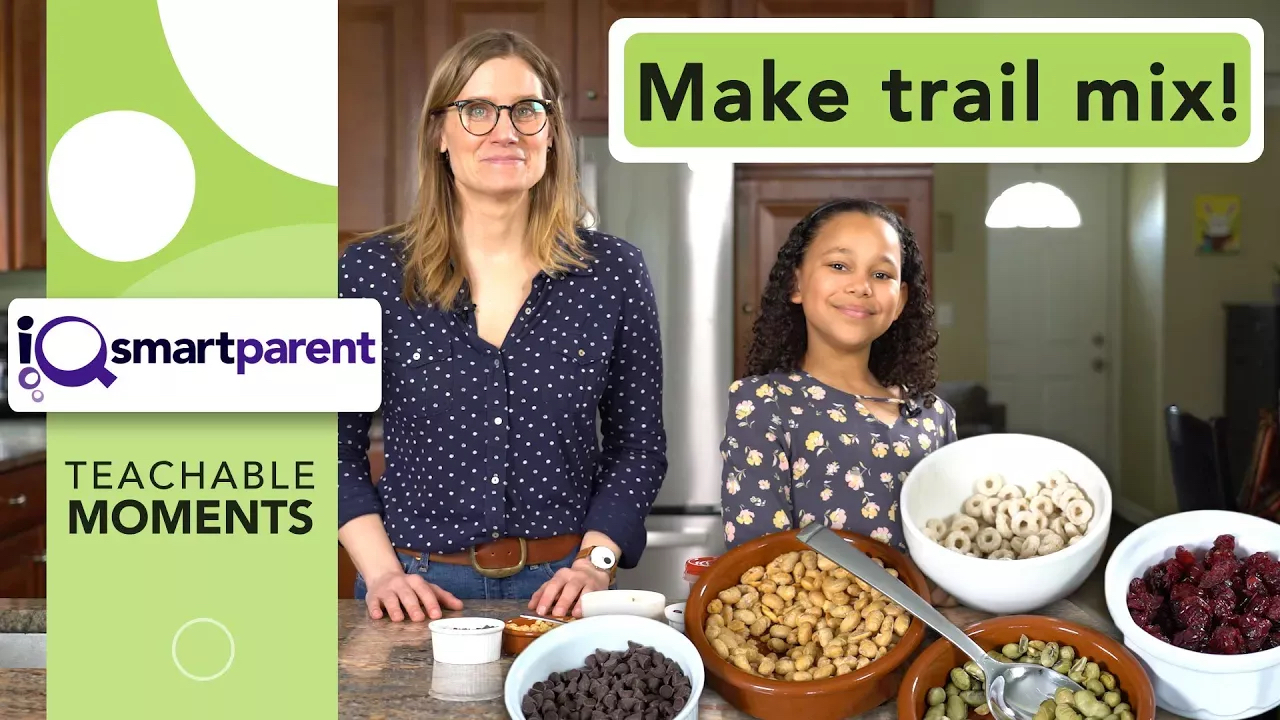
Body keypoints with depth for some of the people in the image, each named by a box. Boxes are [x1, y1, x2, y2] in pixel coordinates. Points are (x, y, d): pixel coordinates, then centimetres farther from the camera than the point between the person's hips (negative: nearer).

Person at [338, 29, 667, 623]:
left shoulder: (613, 272, -3)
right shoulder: (370, 271, -4)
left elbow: (638, 445, 2)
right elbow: (338, 448, 1)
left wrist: (594, 562, -9)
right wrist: (382, 571, -9)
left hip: (560, 585, 1)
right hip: (419, 590, 0)